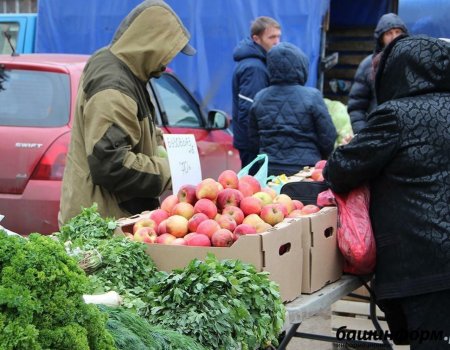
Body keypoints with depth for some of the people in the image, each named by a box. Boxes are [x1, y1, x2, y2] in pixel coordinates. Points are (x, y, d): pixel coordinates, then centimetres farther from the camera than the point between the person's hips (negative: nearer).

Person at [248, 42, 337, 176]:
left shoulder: (259, 98, 4)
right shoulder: (312, 97, -7)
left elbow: (253, 142, 11)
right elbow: (328, 139, -4)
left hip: (269, 170, 4)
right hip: (305, 169, -4)